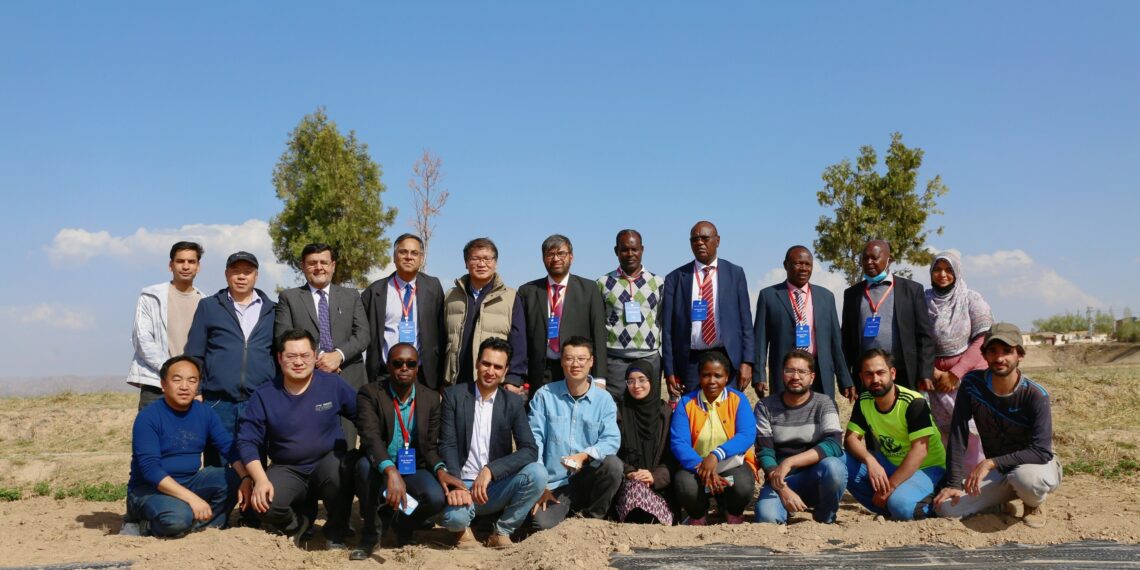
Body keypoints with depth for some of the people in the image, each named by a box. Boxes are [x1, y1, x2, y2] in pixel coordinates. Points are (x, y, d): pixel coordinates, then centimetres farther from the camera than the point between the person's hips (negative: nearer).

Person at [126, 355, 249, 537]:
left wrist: (245, 478, -22)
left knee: (234, 478, -16)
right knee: (178, 517, -34)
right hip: (149, 488, -5)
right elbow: (149, 468, -23)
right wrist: (191, 497, -32)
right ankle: (146, 526, -3)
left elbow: (229, 446, -1)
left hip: (190, 482, 6)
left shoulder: (204, 413, 3)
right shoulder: (148, 417, -14)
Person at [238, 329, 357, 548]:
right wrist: (261, 479, -18)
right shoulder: (264, 395, -4)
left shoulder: (333, 384, -5)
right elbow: (248, 441, -5)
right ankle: (298, 523, 13)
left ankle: (336, 533, -8)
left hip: (328, 462, -1)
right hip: (287, 470, 1)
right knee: (265, 505, -27)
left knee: (336, 467, -36)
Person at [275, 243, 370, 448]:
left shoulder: (351, 296, 16)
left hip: (347, 380, 1)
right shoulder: (289, 298, 12)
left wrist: (339, 354, -11)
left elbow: (362, 335, 6)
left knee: (344, 447, -1)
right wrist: (314, 359, -9)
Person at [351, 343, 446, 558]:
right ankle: (371, 530, -11)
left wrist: (440, 470, -20)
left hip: (413, 470, 2)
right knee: (365, 464, -36)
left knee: (436, 498, -28)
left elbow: (430, 447, 3)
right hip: (379, 472, -2)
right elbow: (370, 436, -27)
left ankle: (403, 523, 9)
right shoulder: (370, 393, -11)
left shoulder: (431, 398, 0)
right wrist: (391, 472, -44)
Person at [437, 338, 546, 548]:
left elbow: (530, 451, -7)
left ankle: (502, 532, -3)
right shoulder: (454, 395, 0)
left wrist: (490, 470, -21)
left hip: (497, 487, 2)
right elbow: (447, 445, -8)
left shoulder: (513, 402, 3)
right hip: (462, 485, -2)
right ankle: (463, 528, 5)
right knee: (454, 516, -36)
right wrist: (456, 486, -25)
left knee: (538, 473, -25)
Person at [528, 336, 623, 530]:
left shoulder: (603, 398, 2)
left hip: (588, 479, 2)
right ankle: (568, 511, 9)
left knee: (612, 464, -28)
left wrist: (584, 455, -27)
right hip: (553, 483, -1)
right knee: (542, 524, -26)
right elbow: (534, 440, -3)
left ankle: (593, 518, -3)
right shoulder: (545, 395, 1)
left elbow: (612, 440, -8)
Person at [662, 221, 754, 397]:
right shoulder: (675, 278, 5)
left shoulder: (735, 273, 7)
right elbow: (667, 328, 4)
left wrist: (747, 362, -3)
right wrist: (670, 371, -1)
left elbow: (745, 321, 6)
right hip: (690, 361, 0)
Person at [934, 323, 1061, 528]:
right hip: (997, 472, 3)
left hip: (1037, 465, -3)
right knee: (947, 507, -18)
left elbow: (1041, 452, -28)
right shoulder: (972, 384, -12)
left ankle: (1033, 504, -2)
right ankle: (1002, 501, 12)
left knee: (1028, 478, -40)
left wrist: (991, 463, -34)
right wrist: (953, 484, -18)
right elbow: (958, 436, -13)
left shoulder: (1035, 396, -21)